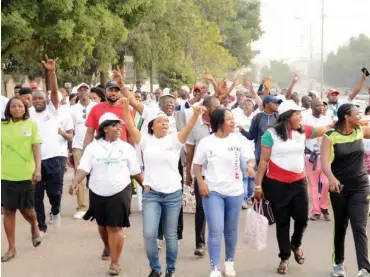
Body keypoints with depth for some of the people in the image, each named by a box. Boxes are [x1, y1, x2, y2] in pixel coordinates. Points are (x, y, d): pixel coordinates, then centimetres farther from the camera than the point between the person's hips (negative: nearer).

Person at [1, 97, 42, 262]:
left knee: (26, 209, 5)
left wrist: (38, 169, -13)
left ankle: (34, 227, 39)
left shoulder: (31, 125, 0)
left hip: (26, 174, -2)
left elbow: (36, 148, -4)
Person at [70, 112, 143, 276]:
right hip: (97, 193, 2)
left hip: (120, 192, -2)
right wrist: (75, 183, -23)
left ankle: (115, 262, 3)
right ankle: (107, 248, 47)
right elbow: (84, 168, -9)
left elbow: (136, 171, 6)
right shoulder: (93, 146, -1)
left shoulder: (126, 148, 1)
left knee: (115, 227, -5)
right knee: (102, 224, 18)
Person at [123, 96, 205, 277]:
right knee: (149, 234, -7)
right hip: (151, 194, 0)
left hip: (173, 194, 0)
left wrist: (196, 115, -35)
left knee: (170, 235, 10)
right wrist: (126, 107, -22)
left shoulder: (174, 139, 0)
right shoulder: (146, 140, 3)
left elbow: (187, 129, -17)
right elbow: (131, 127, -8)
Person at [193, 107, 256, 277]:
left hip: (235, 191, 2)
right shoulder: (206, 142, -4)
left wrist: (250, 165, -27)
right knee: (216, 230, -7)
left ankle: (229, 261, 34)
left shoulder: (237, 140, -2)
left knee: (231, 229, 13)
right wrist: (201, 183, -8)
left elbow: (250, 158, -4)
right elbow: (197, 164, 3)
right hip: (213, 191, -2)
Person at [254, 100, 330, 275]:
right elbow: (263, 161, -8)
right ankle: (284, 258, 24)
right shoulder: (271, 134, -11)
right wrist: (258, 185, -7)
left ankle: (296, 244, 36)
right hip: (276, 184, -4)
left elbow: (325, 130, 8)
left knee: (302, 218, 4)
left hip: (298, 183, 4)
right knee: (282, 222, 7)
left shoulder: (303, 131, 2)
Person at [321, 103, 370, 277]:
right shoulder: (330, 137, -10)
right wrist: (331, 178, -39)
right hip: (339, 187, -1)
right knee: (340, 226, 13)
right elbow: (324, 161, -22)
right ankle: (338, 263, 30)